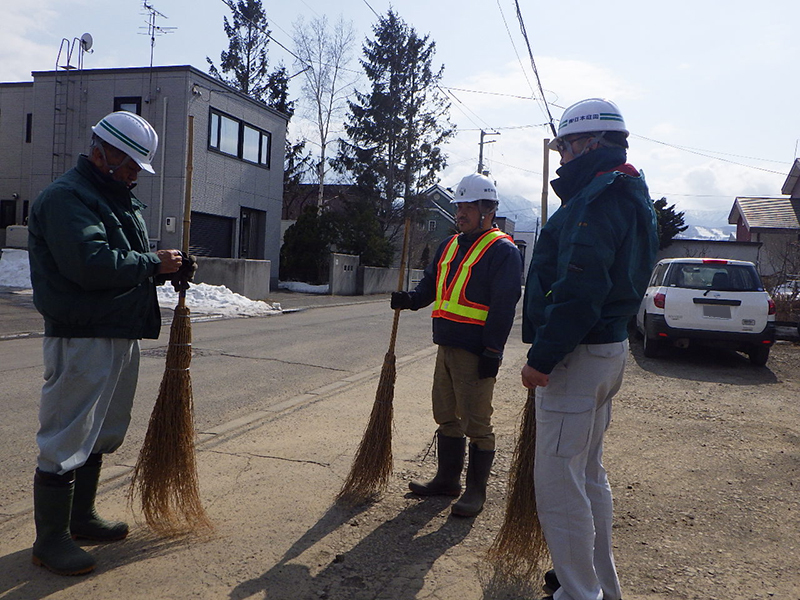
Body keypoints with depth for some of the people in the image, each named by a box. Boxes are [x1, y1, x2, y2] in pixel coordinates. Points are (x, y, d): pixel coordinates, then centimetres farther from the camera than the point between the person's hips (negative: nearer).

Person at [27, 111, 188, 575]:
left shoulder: (121, 200, 19)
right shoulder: (66, 197, -13)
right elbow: (92, 263, -27)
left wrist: (167, 268, 2)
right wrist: (153, 263, -16)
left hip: (123, 336, 10)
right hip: (82, 340, -10)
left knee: (100, 435, 19)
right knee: (66, 441, 0)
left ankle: (81, 517, 35)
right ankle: (50, 539, 14)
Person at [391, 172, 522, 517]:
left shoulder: (502, 251, -8)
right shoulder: (450, 245, 17)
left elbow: (504, 305, -15)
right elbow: (431, 283, 22)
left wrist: (492, 351, -19)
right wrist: (411, 299, 0)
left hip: (476, 352, -8)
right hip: (446, 346, 8)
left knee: (476, 422, -1)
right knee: (446, 415, 16)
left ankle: (476, 490, 12)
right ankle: (447, 479, 31)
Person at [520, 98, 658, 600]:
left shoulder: (598, 197, -17)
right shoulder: (629, 194, 17)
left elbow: (579, 289, -26)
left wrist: (541, 358, -23)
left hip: (577, 355, -11)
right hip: (609, 349, 11)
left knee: (558, 483, -2)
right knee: (588, 474, 21)